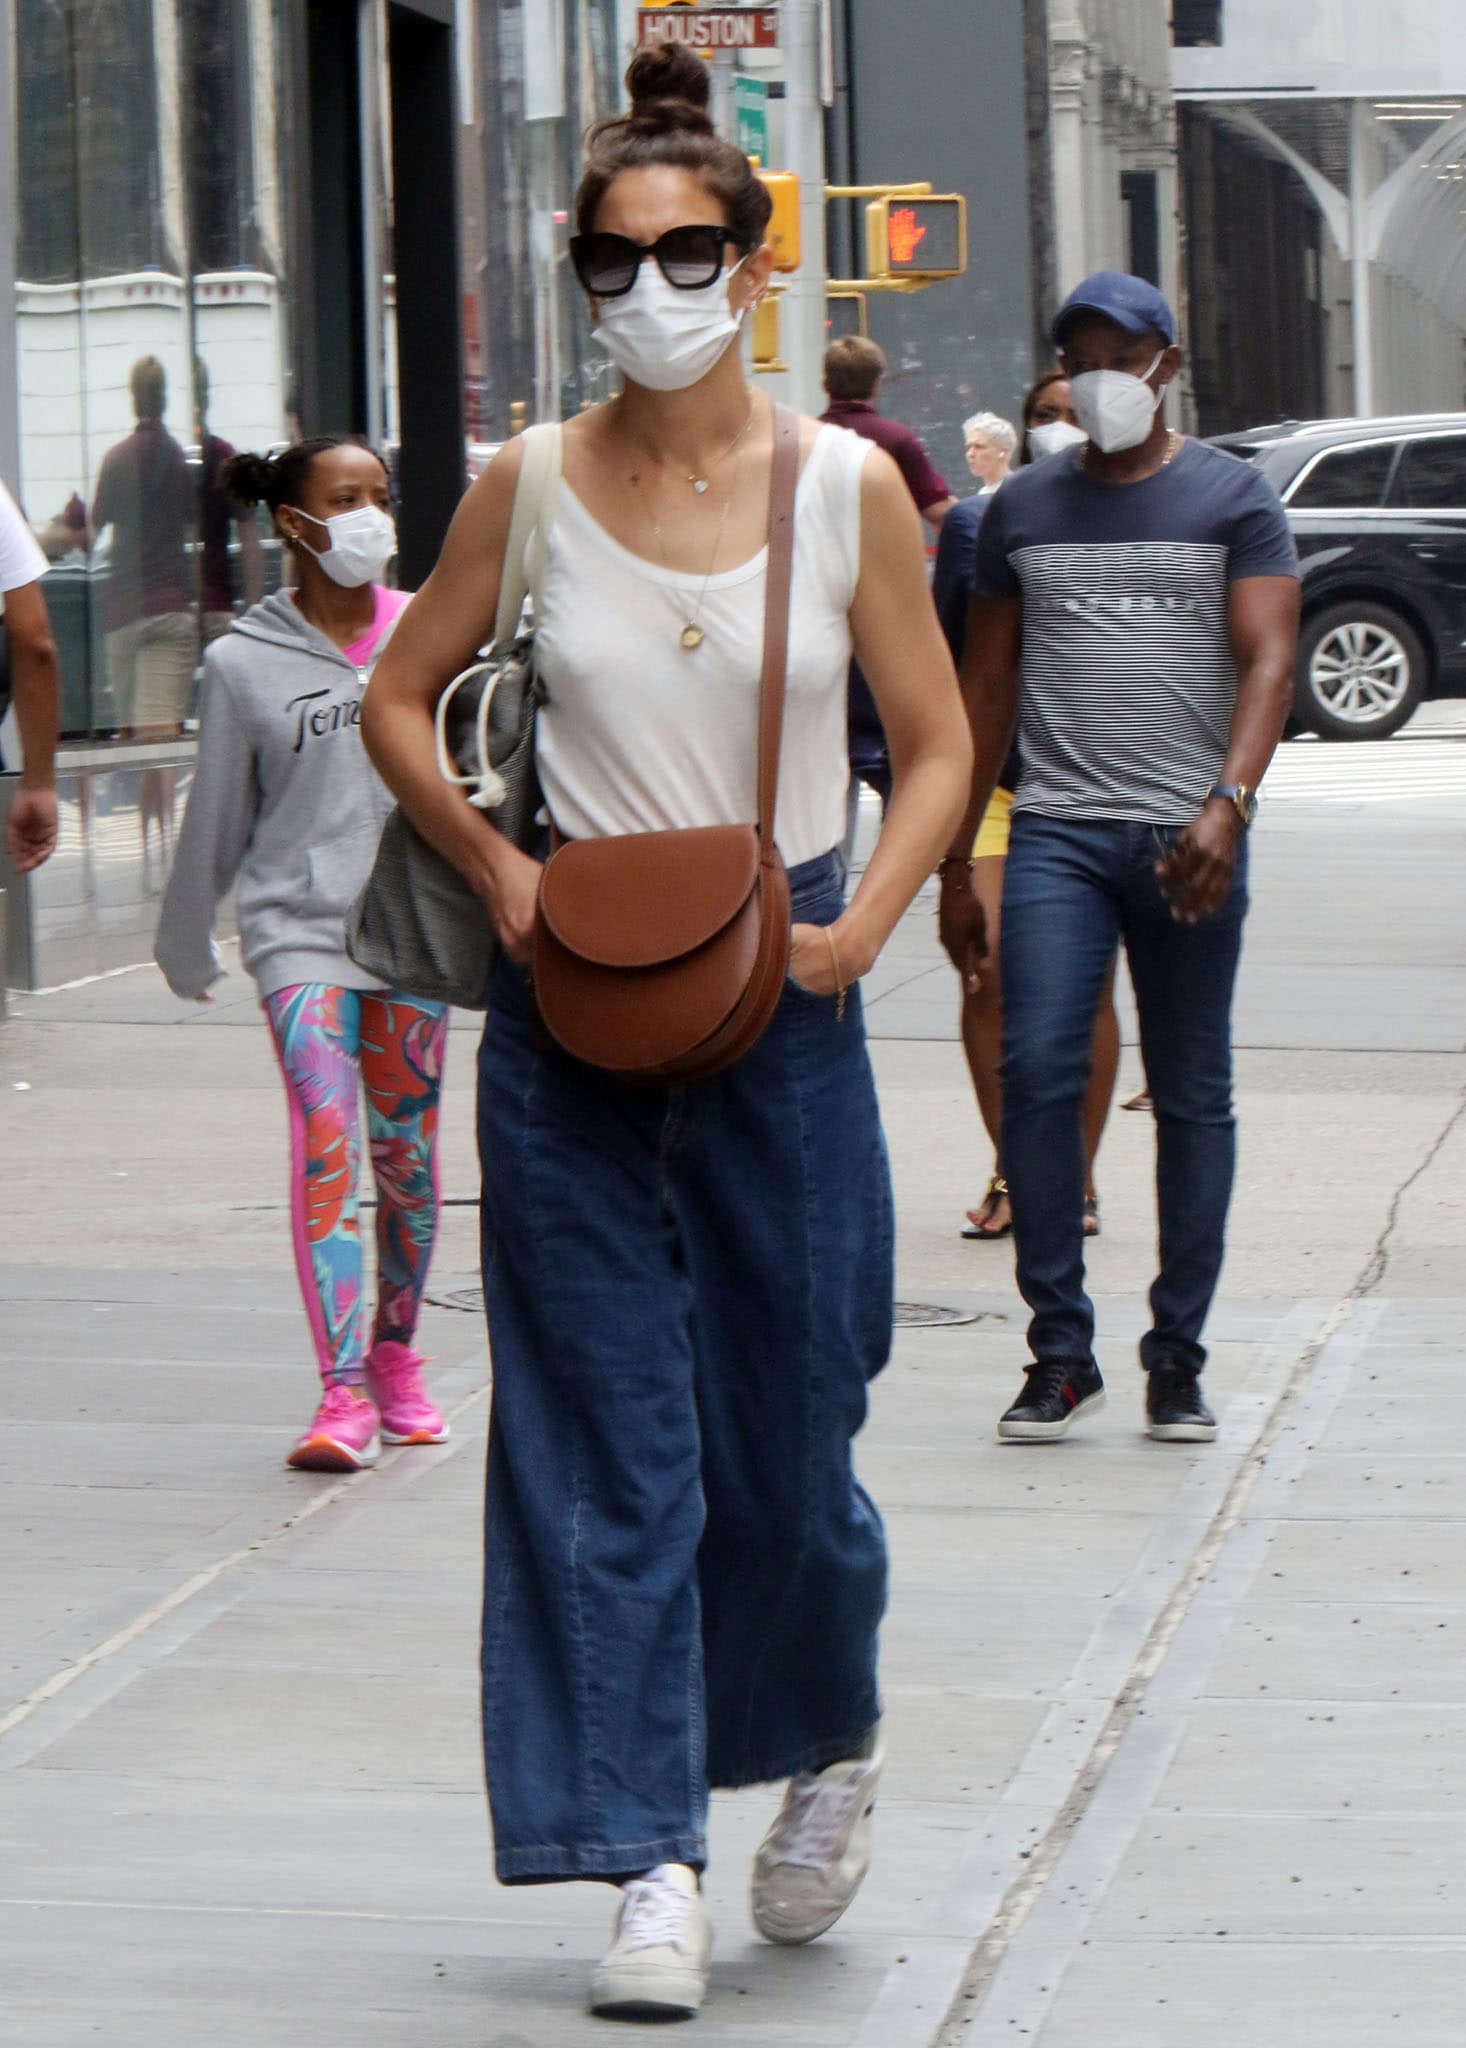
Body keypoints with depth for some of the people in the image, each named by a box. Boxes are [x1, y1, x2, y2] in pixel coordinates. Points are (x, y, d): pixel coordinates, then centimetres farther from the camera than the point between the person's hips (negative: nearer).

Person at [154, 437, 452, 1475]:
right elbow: (217, 816, 8)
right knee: (326, 1143, -15)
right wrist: (187, 942, 16)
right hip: (300, 926, -2)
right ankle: (343, 1395, -17)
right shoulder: (244, 661, 0)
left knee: (408, 1154, 9)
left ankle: (396, 1357, 28)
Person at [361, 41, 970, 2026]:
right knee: (605, 1450, -3)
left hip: (782, 1001, 0)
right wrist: (496, 872, -2)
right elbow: (401, 697, 12)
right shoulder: (531, 488, 1)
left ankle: (836, 1736, 35)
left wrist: (860, 926, -9)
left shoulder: (847, 487, -1)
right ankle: (653, 1866, 1)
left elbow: (937, 745, 6)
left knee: (784, 1436, 6)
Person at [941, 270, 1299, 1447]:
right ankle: (1060, 1350, -7)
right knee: (1038, 1067, -14)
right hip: (1057, 830, 2)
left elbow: (1269, 660, -8)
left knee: (1192, 1094, 3)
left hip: (1188, 836, -2)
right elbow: (989, 686, 17)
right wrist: (954, 864, 14)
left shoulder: (1234, 500, 4)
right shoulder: (1024, 510, 13)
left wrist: (1227, 802, -25)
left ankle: (1178, 1359, 12)